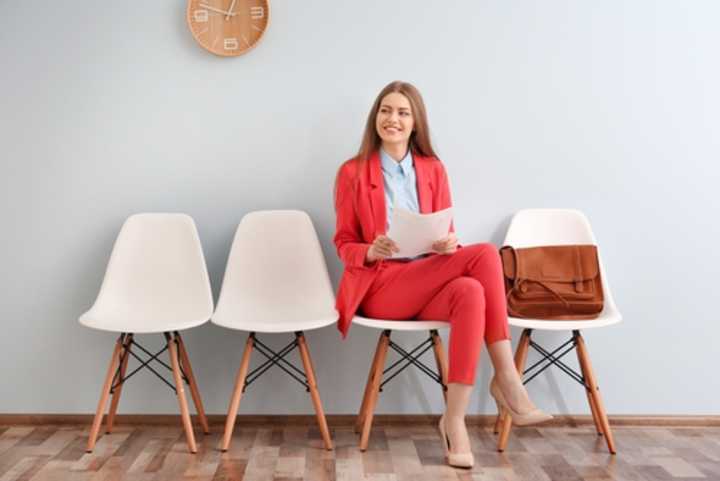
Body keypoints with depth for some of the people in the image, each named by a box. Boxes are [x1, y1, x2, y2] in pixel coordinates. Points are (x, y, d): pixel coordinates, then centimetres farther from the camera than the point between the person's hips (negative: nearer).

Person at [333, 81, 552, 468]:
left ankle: (454, 417, -28)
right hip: (378, 286, -4)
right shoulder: (352, 172, 3)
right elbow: (344, 244, 3)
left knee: (469, 291, -34)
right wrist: (371, 252, -20)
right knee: (485, 254, -27)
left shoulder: (433, 169, 13)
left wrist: (449, 244, -13)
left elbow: (445, 237, 12)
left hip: (427, 283, 4)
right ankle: (507, 380, -24)